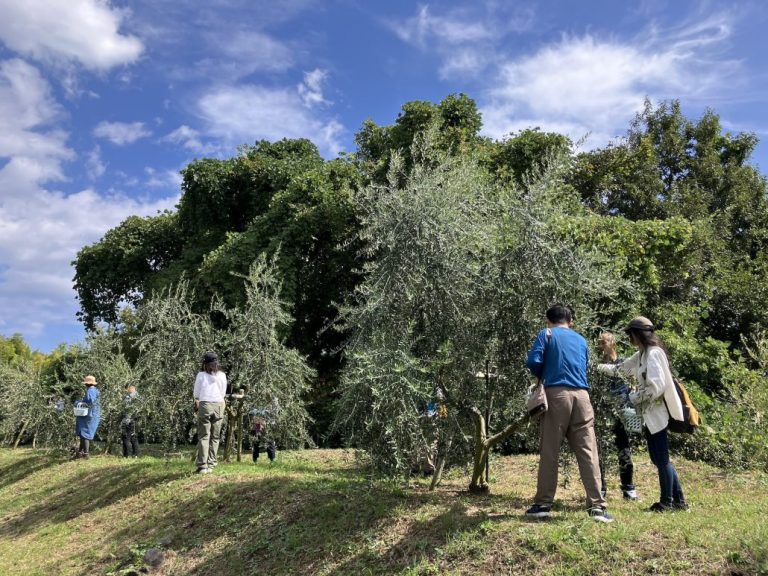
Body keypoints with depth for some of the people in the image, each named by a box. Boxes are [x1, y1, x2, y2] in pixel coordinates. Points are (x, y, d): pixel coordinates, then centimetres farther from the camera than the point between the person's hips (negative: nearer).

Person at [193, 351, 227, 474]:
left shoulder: (201, 375, -2)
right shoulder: (222, 376, 5)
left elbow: (196, 394, 5)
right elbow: (223, 393, 10)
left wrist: (197, 404, 21)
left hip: (205, 405, -2)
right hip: (219, 405, 2)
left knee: (203, 436, 0)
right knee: (215, 437, 9)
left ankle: (202, 466, -5)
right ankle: (211, 465, 9)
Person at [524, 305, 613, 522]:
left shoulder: (546, 335, 8)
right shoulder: (581, 340, 22)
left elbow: (533, 362, -3)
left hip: (557, 394, -3)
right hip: (581, 395, 3)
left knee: (549, 452, 2)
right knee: (588, 452, 1)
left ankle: (543, 504, 7)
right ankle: (596, 506, -2)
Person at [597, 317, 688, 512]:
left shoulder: (653, 353, -16)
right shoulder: (641, 355, 12)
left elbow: (656, 386, -24)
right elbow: (621, 368, 24)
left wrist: (633, 398, -14)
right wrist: (597, 367, 21)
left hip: (656, 412, -9)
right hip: (649, 414, 9)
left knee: (662, 459, 2)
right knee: (659, 458, 14)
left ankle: (667, 501, 14)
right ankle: (678, 499, 24)